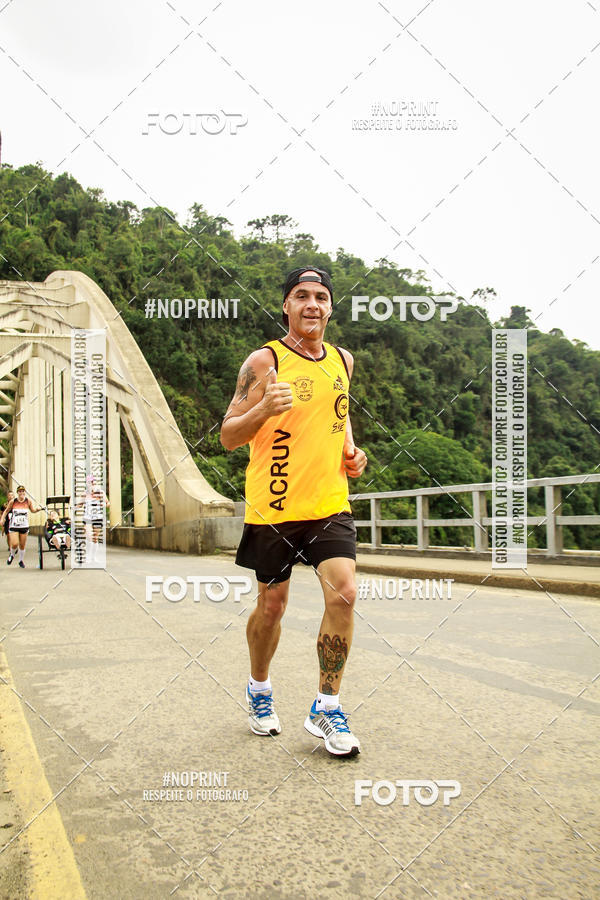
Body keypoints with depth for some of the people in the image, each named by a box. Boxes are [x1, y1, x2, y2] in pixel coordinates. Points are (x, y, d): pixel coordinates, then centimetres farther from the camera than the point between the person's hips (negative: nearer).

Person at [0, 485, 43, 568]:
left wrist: (38, 509, -29)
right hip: (13, 526, -1)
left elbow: (33, 510, -8)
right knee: (14, 544, -13)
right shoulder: (12, 501, -4)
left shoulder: (28, 501, -2)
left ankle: (21, 560, 29)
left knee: (22, 545, 8)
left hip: (24, 526, 1)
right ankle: (12, 555, 20)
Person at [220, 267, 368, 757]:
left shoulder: (343, 360, 10)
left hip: (330, 503, 3)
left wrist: (351, 450, 9)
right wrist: (265, 408, -26)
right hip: (273, 507, -3)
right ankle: (259, 689, 37)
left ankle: (327, 708, 5)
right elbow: (228, 436, -7)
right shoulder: (264, 361, -7)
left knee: (344, 593, -13)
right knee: (271, 605, 9)